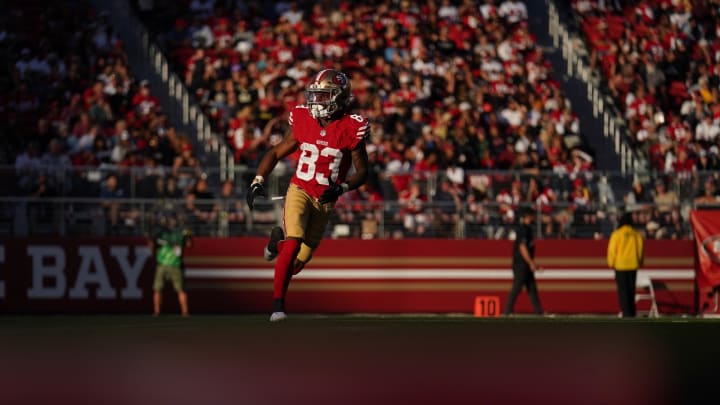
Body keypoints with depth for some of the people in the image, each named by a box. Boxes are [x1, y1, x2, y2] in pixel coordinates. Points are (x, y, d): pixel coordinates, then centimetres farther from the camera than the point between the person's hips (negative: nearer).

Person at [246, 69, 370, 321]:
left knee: (296, 264, 3)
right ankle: (278, 304, -16)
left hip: (324, 201, 0)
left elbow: (362, 172, -2)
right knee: (294, 243, -24)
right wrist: (258, 181, -3)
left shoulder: (351, 129, -9)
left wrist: (341, 188, -20)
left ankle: (278, 240, 38)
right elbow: (276, 153, 9)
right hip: (299, 191, 0)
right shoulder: (303, 122, -2)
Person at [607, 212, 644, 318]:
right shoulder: (637, 235, 1)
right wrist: (639, 263, 20)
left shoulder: (617, 234, -9)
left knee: (623, 290, -2)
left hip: (620, 266, -4)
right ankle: (632, 312, 12)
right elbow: (641, 249, 7)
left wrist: (611, 263, 5)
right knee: (631, 290, 12)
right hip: (633, 265, 4)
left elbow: (612, 250, -7)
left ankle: (626, 312, -9)